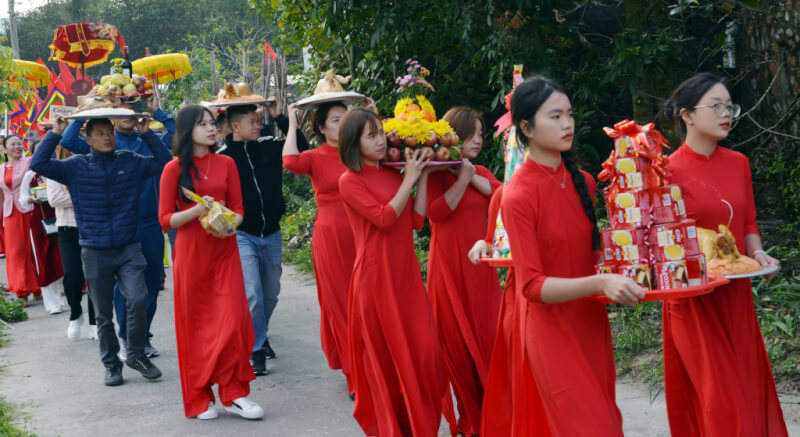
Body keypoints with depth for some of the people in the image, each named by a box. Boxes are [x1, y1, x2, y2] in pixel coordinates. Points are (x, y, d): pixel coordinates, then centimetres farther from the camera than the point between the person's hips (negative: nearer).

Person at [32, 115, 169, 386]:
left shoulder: (131, 162, 6)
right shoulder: (77, 167, 3)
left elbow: (165, 162, 2)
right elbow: (38, 164, -4)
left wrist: (146, 134, -2)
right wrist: (55, 133, -7)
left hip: (129, 248, 0)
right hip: (94, 252, 0)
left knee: (137, 300, -17)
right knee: (104, 314, 8)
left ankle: (136, 354, 4)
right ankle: (111, 363, 24)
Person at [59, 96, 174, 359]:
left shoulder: (150, 141, 8)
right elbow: (69, 141, -10)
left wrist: (156, 111, 1)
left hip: (150, 224, 2)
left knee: (151, 283, 9)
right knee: (123, 285, 3)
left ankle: (144, 337, 23)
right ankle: (127, 341, 15)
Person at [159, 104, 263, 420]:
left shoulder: (225, 163, 5)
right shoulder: (174, 169, -3)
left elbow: (238, 209, 8)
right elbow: (165, 219, -3)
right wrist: (197, 210, -19)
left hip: (225, 249, 2)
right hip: (191, 252, -2)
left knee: (233, 321, -7)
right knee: (195, 324, 4)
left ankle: (234, 393, 7)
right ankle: (199, 398, 17)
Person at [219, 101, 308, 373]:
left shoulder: (269, 147, 1)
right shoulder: (223, 157, -9)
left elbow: (302, 147, -2)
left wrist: (280, 118, -5)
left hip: (272, 234, 4)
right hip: (242, 235, -4)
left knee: (271, 291, 15)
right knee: (252, 293, -12)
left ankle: (260, 334, 37)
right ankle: (257, 348, 3)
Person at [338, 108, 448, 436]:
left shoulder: (393, 175, 12)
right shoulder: (350, 181, -6)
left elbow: (416, 220, 5)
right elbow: (384, 218, -16)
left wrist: (422, 176, 4)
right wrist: (409, 179, -9)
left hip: (406, 274, 5)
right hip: (376, 277, -5)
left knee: (425, 350, 1)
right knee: (385, 355, 4)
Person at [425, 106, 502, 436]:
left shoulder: (481, 172, 14)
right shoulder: (437, 173, -4)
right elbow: (435, 212, -18)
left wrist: (472, 176, -11)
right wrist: (462, 179, -17)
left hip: (480, 264, 5)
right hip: (449, 265, -5)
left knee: (488, 337, 3)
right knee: (459, 341, 1)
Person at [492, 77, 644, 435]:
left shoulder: (583, 182, 3)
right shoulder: (518, 196, -17)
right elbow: (532, 286, -20)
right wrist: (600, 282, -32)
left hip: (592, 322, 7)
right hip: (550, 328, -6)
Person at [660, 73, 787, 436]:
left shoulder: (738, 163, 6)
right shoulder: (669, 170, -11)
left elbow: (749, 225, 14)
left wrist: (756, 252, -5)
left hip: (736, 296, 6)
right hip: (693, 301, -6)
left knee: (749, 394, 12)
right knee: (721, 403, -2)